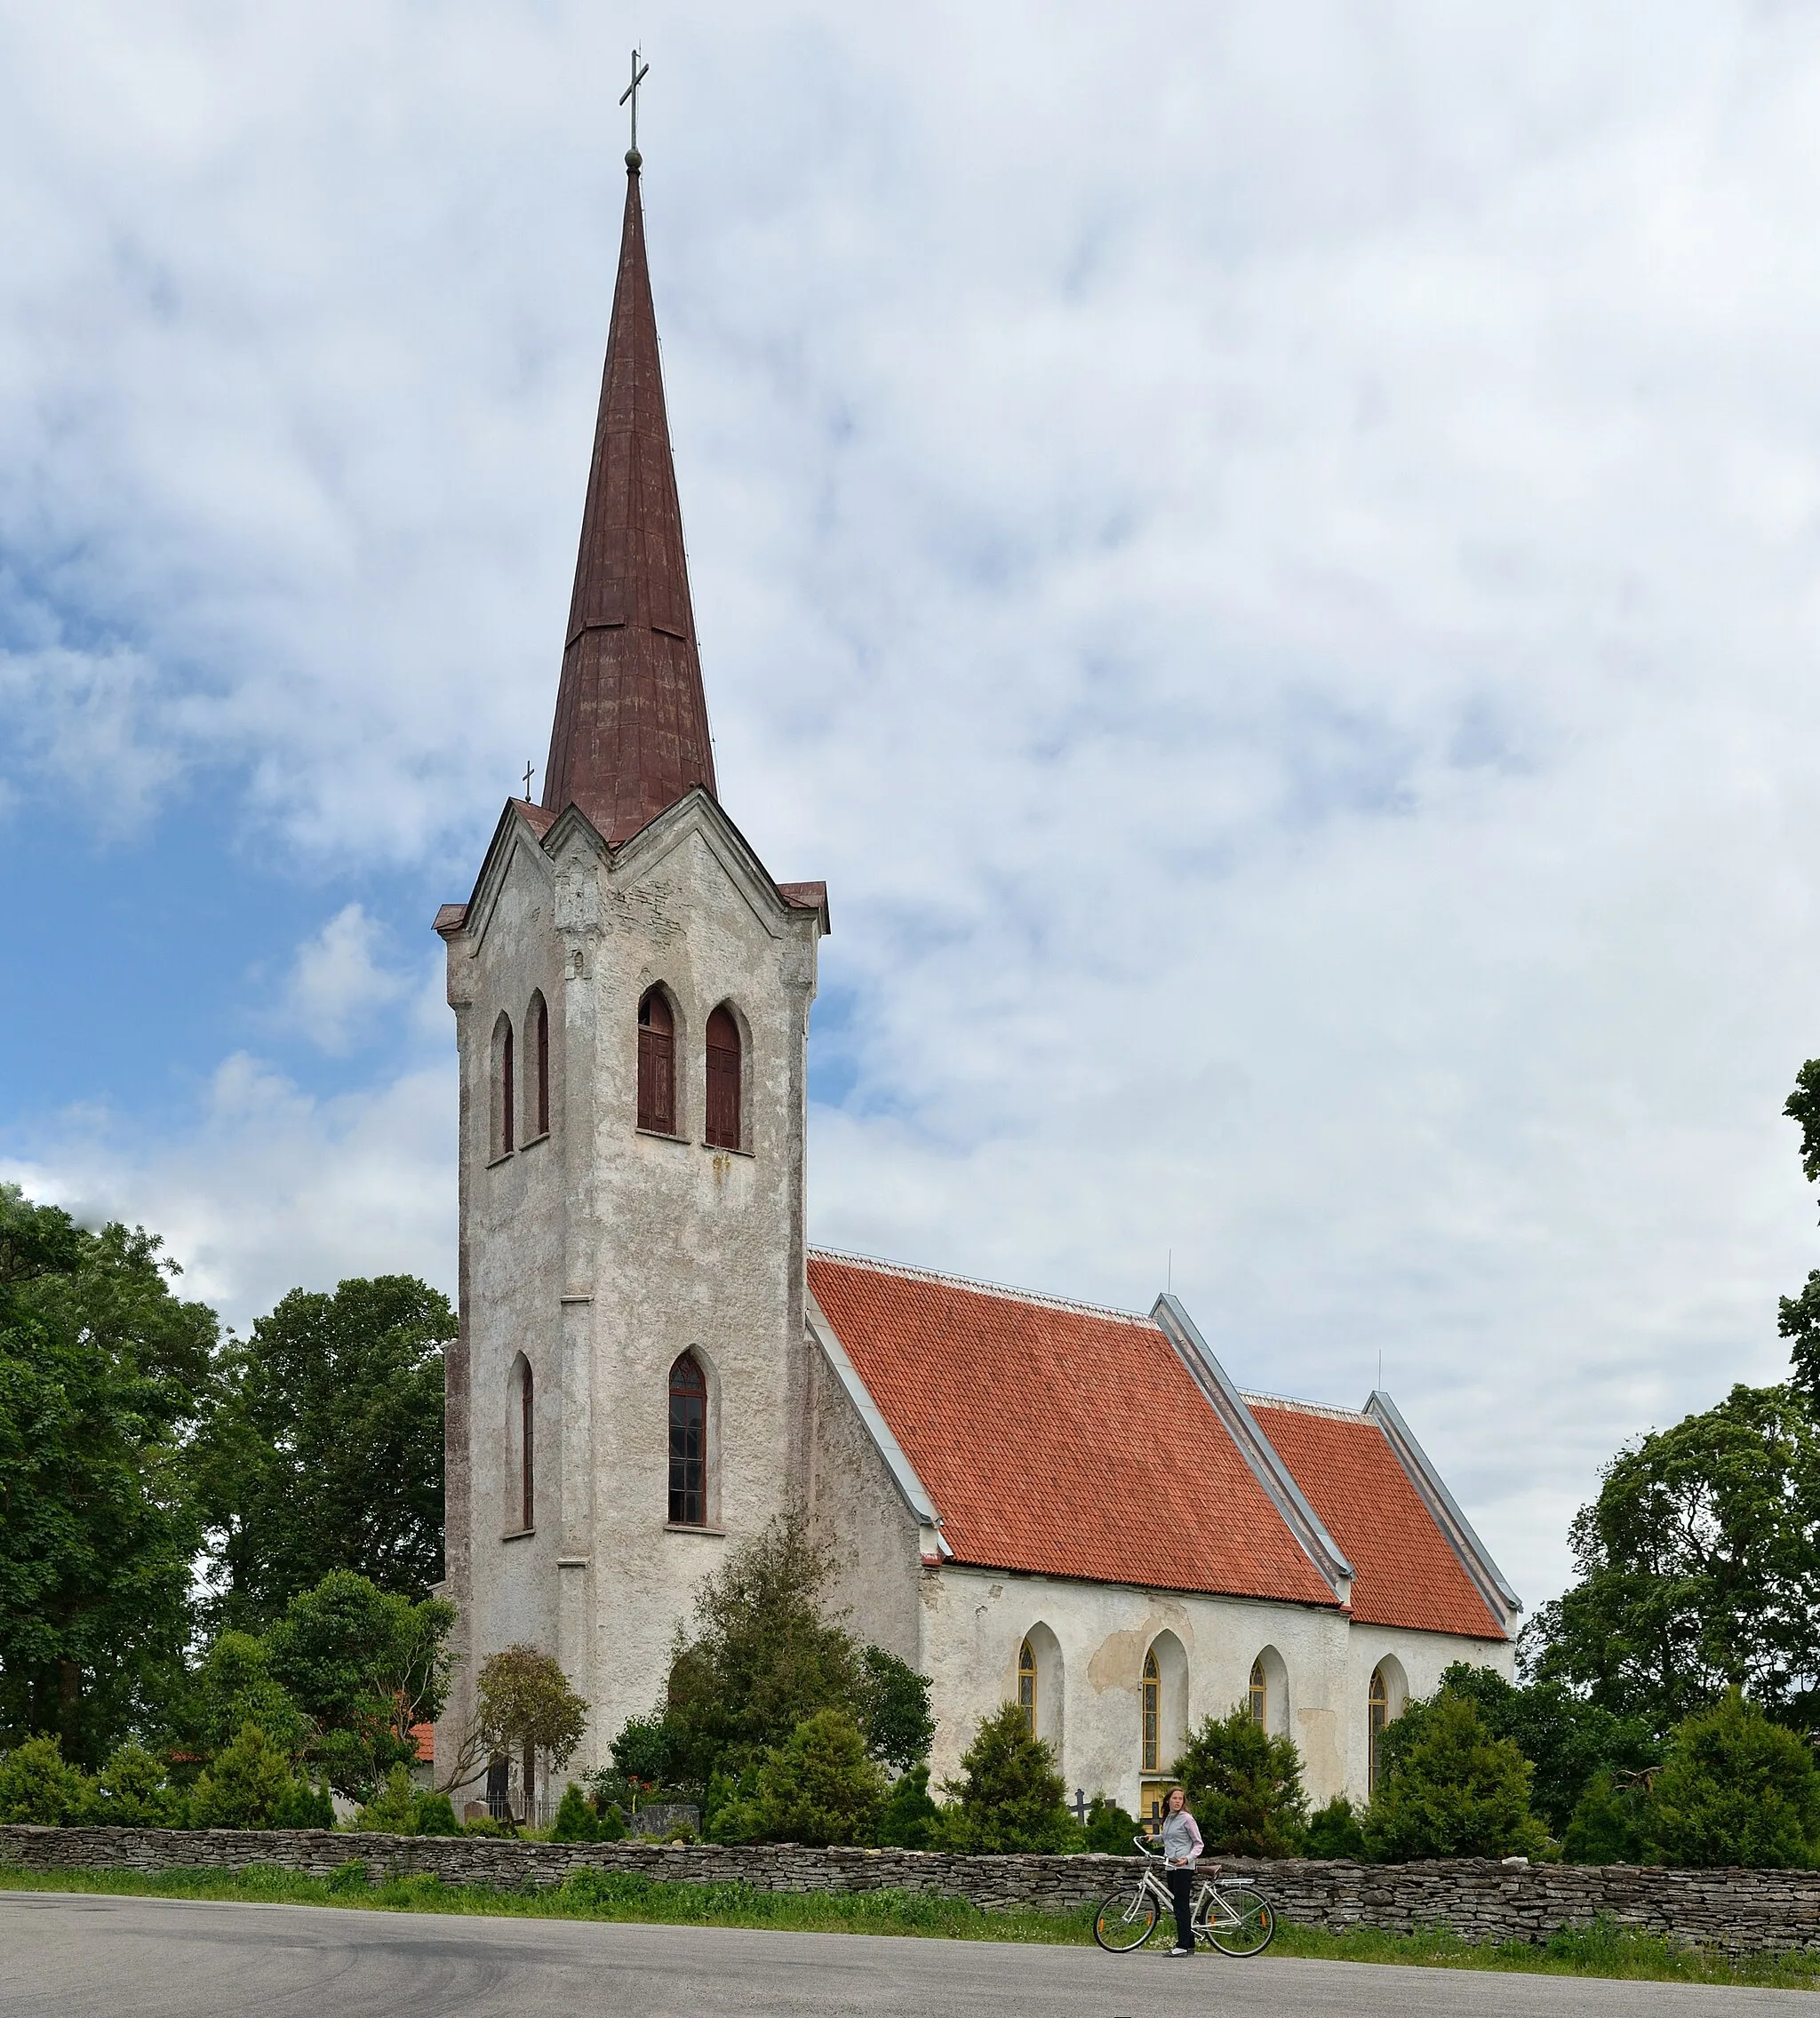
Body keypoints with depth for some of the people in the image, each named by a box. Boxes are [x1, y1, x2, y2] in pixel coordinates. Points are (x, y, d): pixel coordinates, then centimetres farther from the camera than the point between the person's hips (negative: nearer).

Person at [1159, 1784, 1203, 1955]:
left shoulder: (1186, 1819, -7)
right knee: (1178, 1906, 8)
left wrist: (1188, 1858, -22)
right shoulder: (1167, 1819, 16)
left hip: (1183, 1868, -8)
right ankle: (1189, 1945, 12)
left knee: (1182, 1906, -12)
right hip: (1170, 1867, 8)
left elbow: (1198, 1844, -8)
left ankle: (1183, 1945, -13)